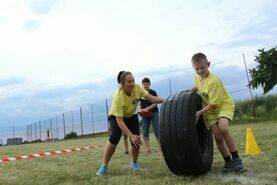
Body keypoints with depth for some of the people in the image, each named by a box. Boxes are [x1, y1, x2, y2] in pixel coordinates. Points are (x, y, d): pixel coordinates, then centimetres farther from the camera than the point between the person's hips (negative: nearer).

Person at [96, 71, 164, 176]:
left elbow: (151, 98, -25)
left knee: (136, 140, -12)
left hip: (131, 115, 4)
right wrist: (131, 136, -47)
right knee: (115, 137, -27)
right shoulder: (118, 96, -38)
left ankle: (134, 163, 15)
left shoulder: (137, 88, -25)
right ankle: (104, 166, -10)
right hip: (116, 116, -4)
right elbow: (119, 120, -39)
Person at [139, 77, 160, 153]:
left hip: (154, 113, -3)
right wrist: (141, 110, -3)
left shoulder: (153, 92, -6)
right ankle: (148, 148, 4)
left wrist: (146, 108, -22)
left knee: (156, 131, -4)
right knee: (145, 132, 0)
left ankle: (160, 146, 6)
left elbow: (155, 104, -11)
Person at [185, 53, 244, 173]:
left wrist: (199, 113, -19)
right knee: (218, 137, -7)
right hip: (210, 110, 6)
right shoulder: (197, 78, -3)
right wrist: (193, 89, 4)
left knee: (222, 127, -32)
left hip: (224, 105, -6)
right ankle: (228, 162, 13)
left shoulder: (214, 81, -25)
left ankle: (236, 158, -15)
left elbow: (213, 104, -22)